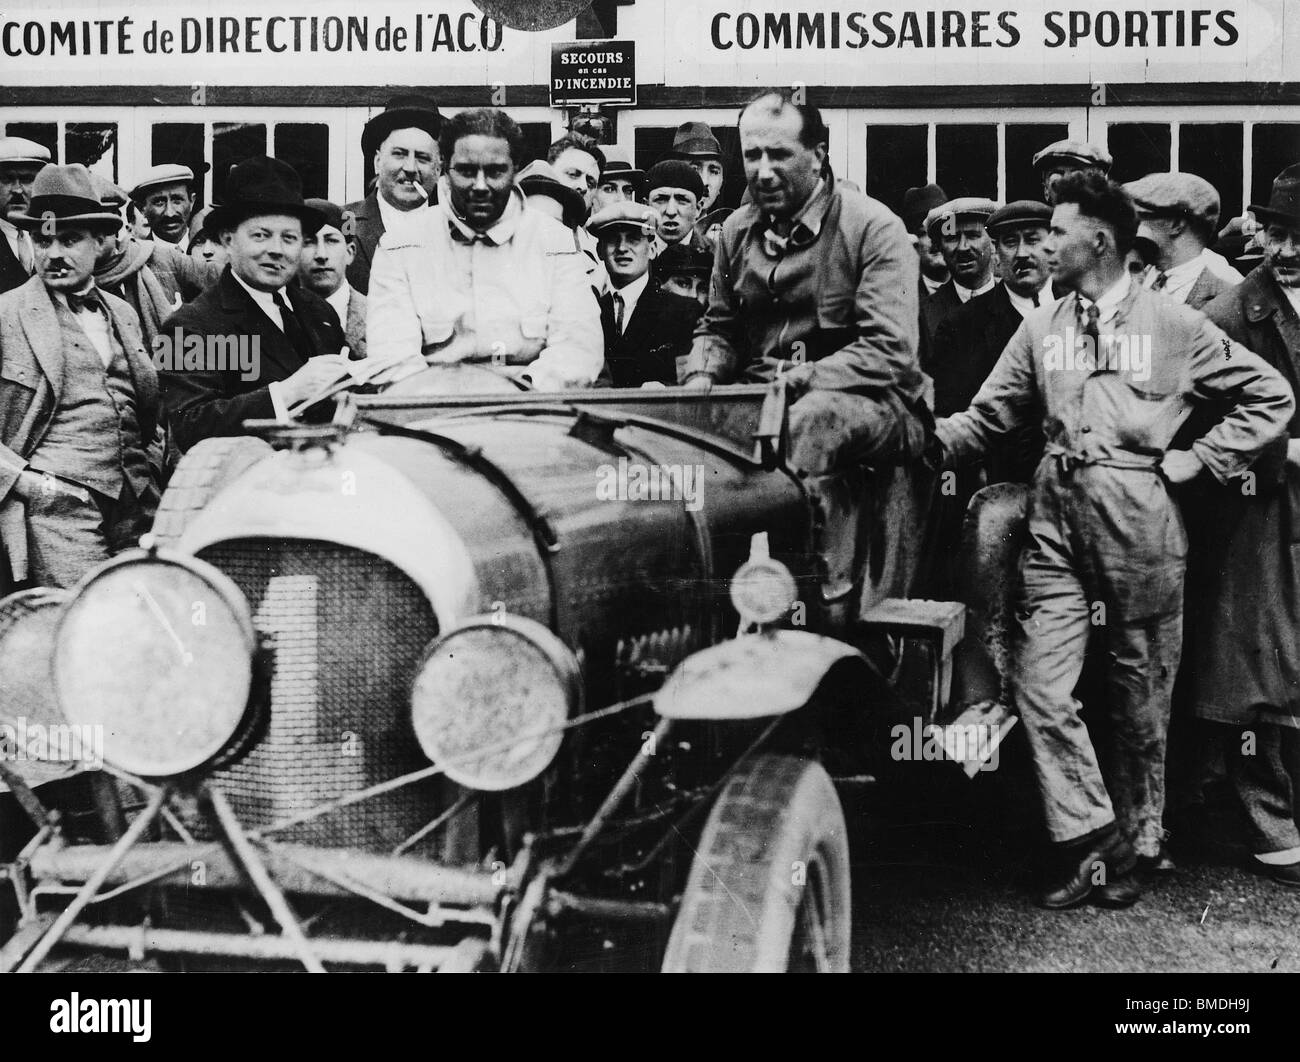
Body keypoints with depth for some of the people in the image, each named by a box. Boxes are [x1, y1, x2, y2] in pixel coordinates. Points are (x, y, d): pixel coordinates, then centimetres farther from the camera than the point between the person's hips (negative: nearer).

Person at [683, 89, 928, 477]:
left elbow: (889, 352, -15)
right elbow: (718, 329, 23)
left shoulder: (874, 227, -6)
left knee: (811, 416, -40)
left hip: (871, 403, -5)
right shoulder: (737, 230, 13)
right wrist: (700, 379, -1)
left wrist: (793, 384, -23)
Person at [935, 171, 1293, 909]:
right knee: (1042, 687, -6)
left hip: (1140, 523, -3)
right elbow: (986, 420, 9)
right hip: (1058, 519, 3)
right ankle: (1088, 840, 5)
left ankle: (1138, 848, 22)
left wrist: (1202, 460, -2)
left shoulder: (1174, 327, 1)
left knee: (1141, 698, 7)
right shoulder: (1041, 329, 11)